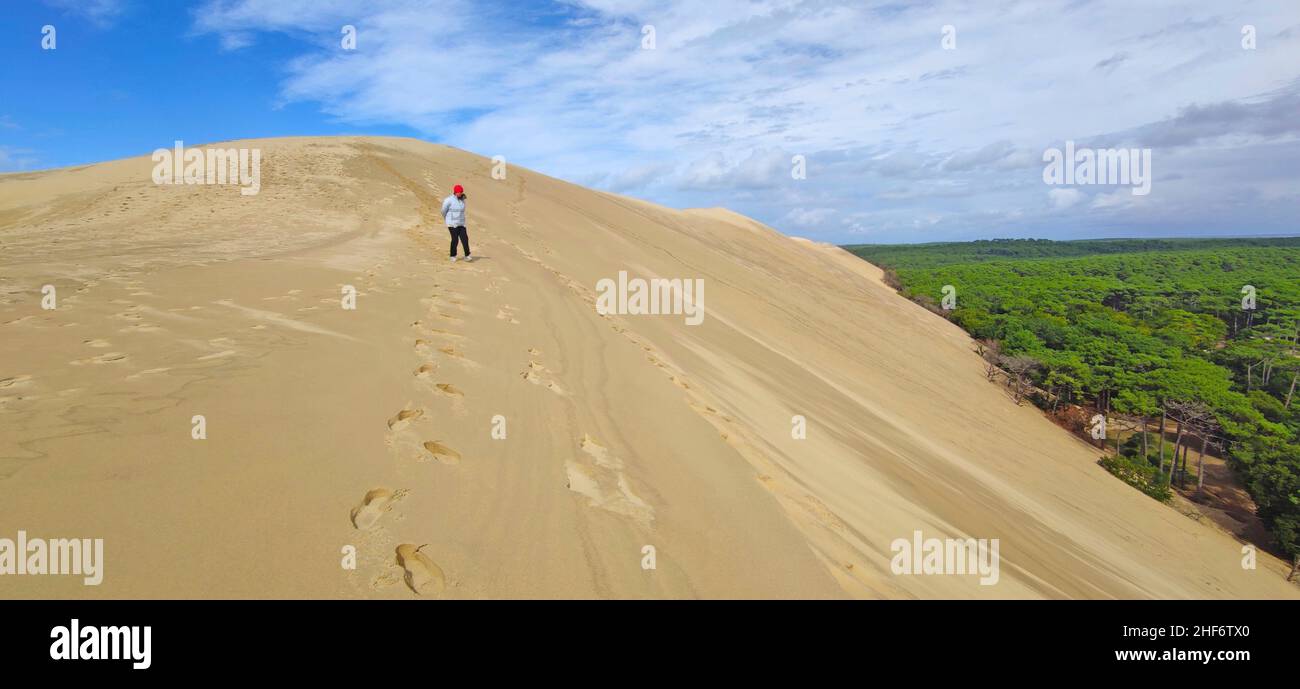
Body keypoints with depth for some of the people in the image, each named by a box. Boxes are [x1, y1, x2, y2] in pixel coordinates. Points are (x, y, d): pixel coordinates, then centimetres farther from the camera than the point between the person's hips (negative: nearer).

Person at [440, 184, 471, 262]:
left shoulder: (462, 200, 8)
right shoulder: (449, 200, -11)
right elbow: (444, 211, -1)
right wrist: (446, 219, 13)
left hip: (461, 223, 5)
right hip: (452, 224, -5)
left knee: (465, 238, -4)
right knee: (455, 239, -4)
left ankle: (467, 256, -1)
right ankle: (453, 256, 10)